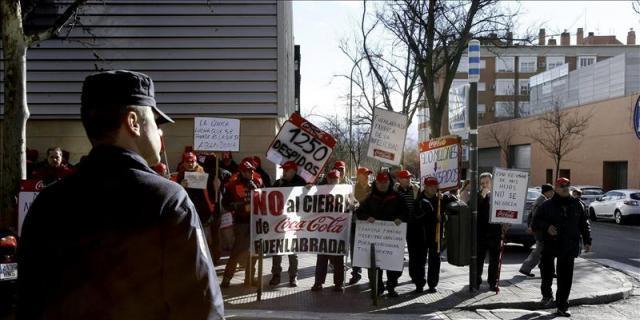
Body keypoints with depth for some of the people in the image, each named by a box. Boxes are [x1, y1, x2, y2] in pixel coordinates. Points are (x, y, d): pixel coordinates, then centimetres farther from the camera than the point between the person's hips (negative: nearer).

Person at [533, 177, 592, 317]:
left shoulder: (577, 205, 7)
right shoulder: (547, 205, 1)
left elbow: (584, 224, 13)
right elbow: (536, 222, 2)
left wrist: (587, 241, 7)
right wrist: (546, 227, -17)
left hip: (569, 247, 1)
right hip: (550, 244, -1)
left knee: (565, 279, 1)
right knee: (547, 273, 5)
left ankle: (562, 307, 9)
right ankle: (547, 295, 33)